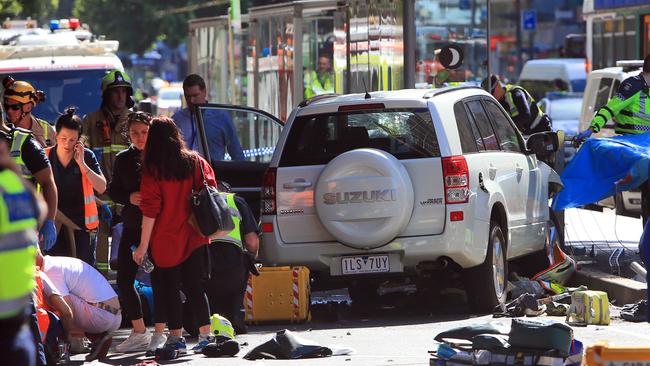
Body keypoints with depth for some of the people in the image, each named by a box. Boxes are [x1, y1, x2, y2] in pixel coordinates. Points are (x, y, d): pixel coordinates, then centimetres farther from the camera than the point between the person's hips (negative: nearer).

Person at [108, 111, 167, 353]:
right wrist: (129, 197, -6)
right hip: (132, 226, 5)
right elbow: (113, 190, 13)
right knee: (124, 279, 3)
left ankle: (159, 333, 7)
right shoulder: (123, 159, 10)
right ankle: (139, 333, 14)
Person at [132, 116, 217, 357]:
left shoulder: (153, 170, -9)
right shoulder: (197, 162, 3)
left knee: (169, 289, 4)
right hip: (195, 238, 4)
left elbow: (150, 210, -12)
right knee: (194, 287, 9)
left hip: (166, 240, -4)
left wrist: (143, 245, -9)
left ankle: (176, 338, 0)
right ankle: (206, 336, 4)